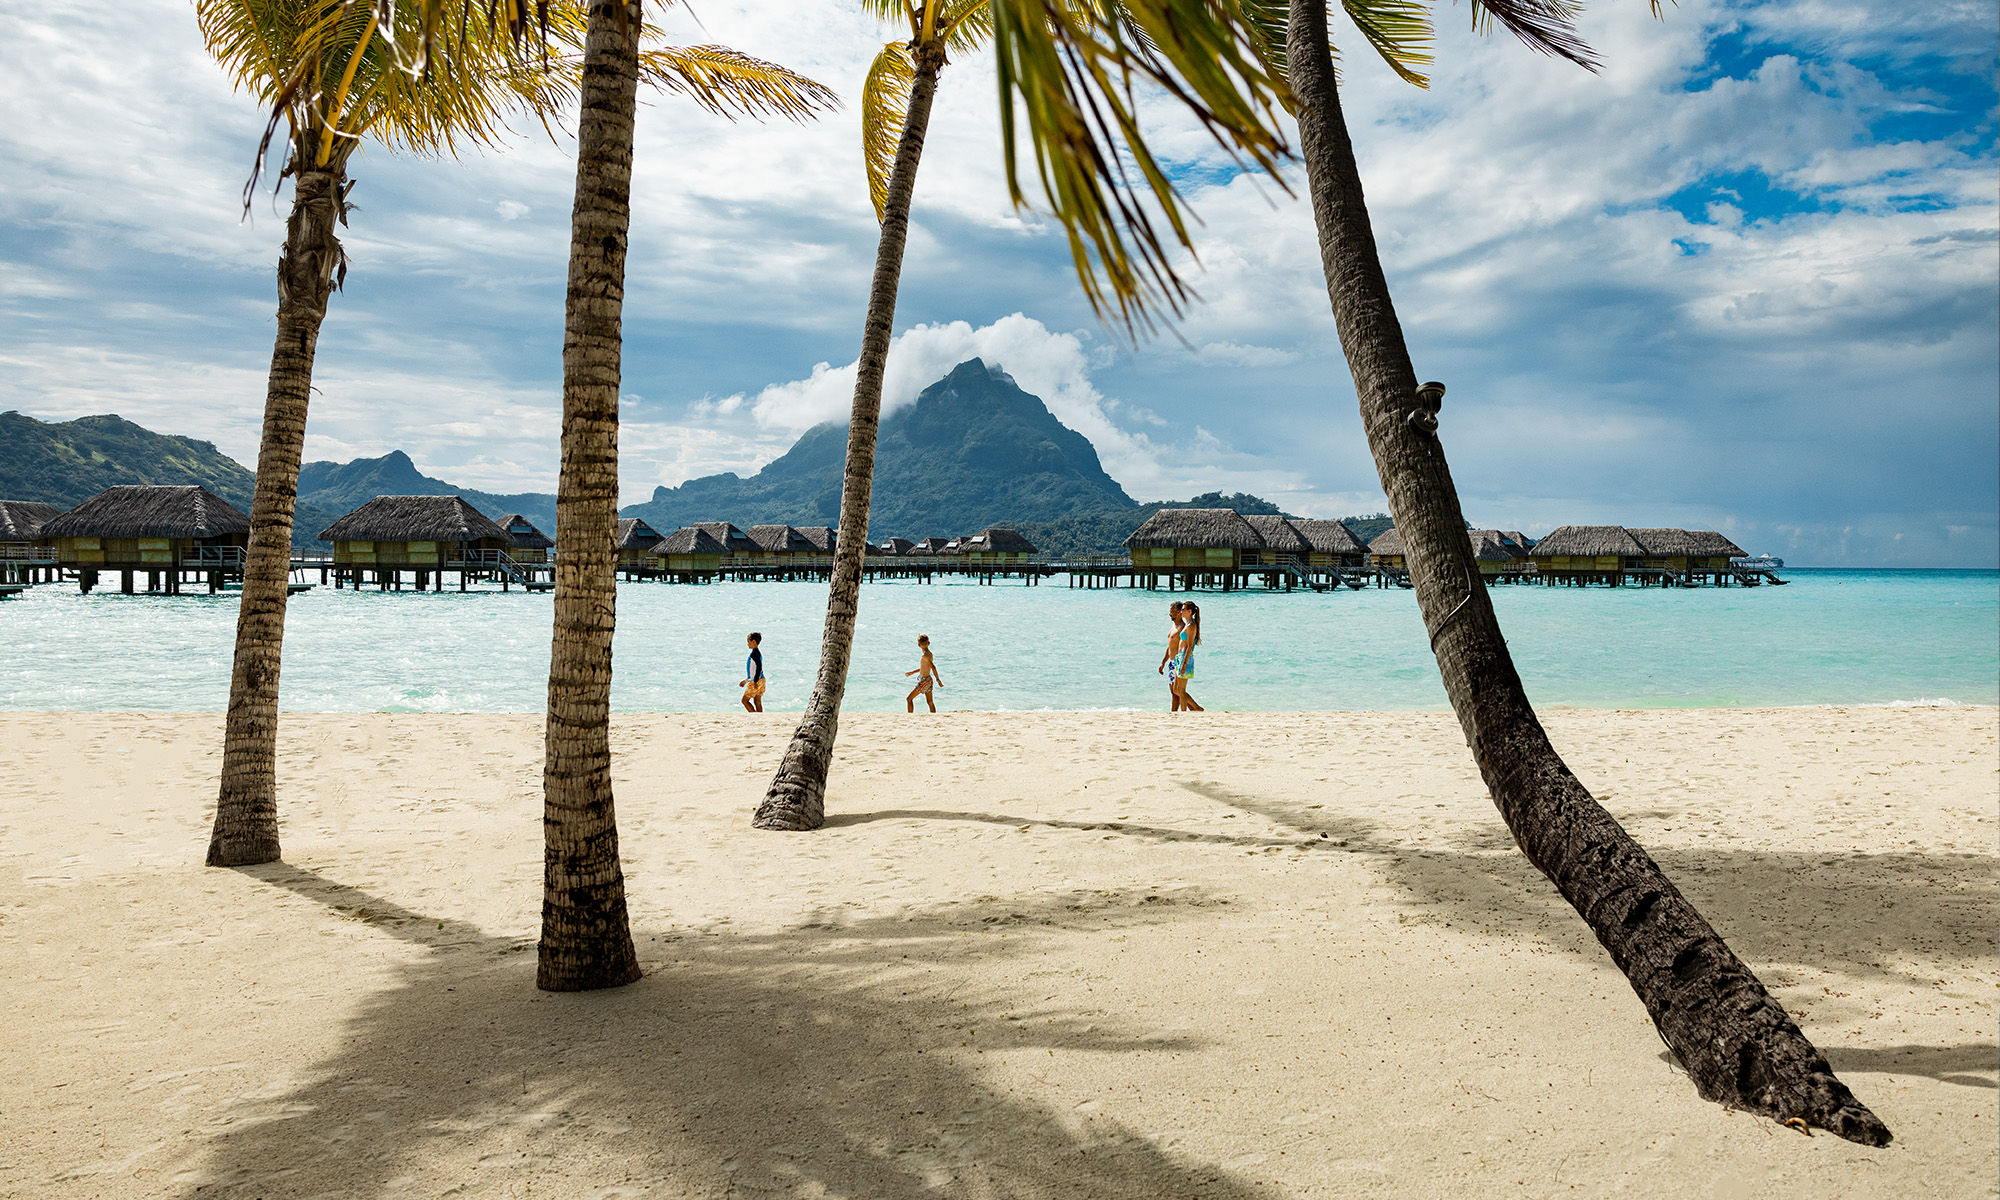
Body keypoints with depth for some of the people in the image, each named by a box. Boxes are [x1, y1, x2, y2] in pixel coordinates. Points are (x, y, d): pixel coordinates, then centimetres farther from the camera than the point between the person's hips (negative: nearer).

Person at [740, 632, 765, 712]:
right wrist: (745, 681, 29)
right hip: (760, 681, 9)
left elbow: (759, 667, -26)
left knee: (745, 700, -1)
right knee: (757, 703, 10)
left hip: (756, 682, -9)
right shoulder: (758, 653, 16)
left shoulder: (755, 653, -16)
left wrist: (755, 682, -27)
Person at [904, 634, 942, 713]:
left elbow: (933, 667, -27)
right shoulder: (929, 654, 9)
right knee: (930, 702, 15)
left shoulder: (925, 655, -19)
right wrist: (912, 672, 27)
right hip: (928, 680, 9)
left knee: (909, 699, -3)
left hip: (924, 680, -9)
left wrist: (938, 680, -25)